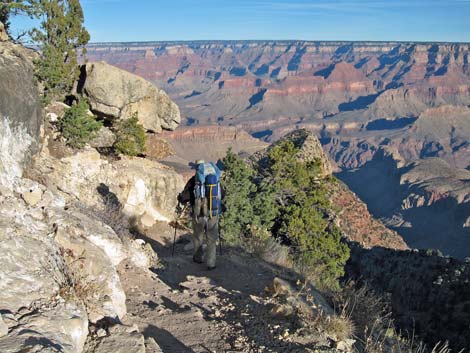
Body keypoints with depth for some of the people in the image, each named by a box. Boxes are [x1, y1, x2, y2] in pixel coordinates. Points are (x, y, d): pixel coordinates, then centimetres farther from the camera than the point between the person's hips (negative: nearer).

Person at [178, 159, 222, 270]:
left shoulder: (194, 180, -9)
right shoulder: (216, 179, 1)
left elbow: (184, 198, -9)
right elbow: (220, 195, 15)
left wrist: (180, 198, 14)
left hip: (199, 214, -2)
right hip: (214, 215, 2)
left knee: (198, 237, 21)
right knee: (212, 240, 14)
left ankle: (198, 258, 37)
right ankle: (211, 263, 12)